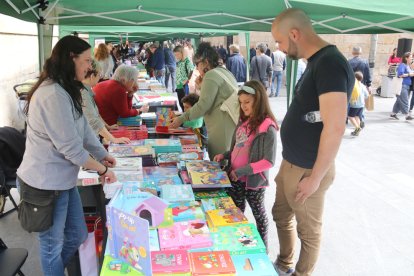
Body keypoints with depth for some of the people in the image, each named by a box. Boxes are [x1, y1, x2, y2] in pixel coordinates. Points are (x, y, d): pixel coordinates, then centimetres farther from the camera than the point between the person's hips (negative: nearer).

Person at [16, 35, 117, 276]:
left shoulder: (65, 90, 10)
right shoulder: (53, 95, -26)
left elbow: (83, 128, 10)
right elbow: (70, 147, -25)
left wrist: (102, 154, 4)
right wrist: (103, 169, -13)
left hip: (62, 179, 10)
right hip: (46, 184, -10)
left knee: (77, 236, 20)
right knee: (53, 245, 12)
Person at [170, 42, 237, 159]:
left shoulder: (211, 75, -10)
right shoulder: (224, 71, 20)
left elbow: (203, 105, -17)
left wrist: (181, 119, -11)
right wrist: (203, 86, 12)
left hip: (222, 126, -10)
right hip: (232, 123, 10)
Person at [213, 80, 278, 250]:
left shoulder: (267, 128, -18)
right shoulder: (244, 122, 4)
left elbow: (268, 161, -21)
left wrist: (242, 171, -23)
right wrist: (225, 155, -1)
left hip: (254, 181, -7)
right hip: (235, 179, 7)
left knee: (258, 214, 14)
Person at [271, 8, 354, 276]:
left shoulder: (330, 64, -23)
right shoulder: (316, 62, 7)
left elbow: (335, 128, -28)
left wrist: (315, 177, -20)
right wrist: (290, 163, 18)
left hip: (307, 171, -9)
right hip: (290, 164, 9)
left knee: (308, 231, 11)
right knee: (281, 216, 24)